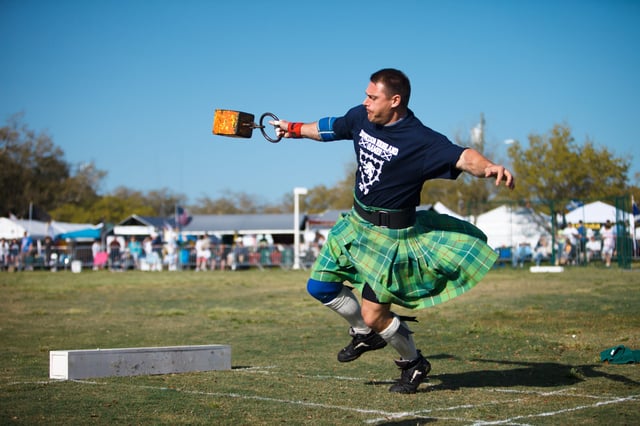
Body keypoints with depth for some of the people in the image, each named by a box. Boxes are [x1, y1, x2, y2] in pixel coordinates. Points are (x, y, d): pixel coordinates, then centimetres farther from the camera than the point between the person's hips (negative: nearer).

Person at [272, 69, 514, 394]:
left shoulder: (420, 140, -24)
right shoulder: (361, 118, -3)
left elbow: (463, 158, -37)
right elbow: (329, 129, 18)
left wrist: (489, 167, -58)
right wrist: (293, 129, 33)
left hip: (392, 235, -8)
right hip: (356, 222, 8)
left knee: (373, 314, -7)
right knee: (319, 288, 14)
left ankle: (413, 363, 23)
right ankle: (365, 334, 40)